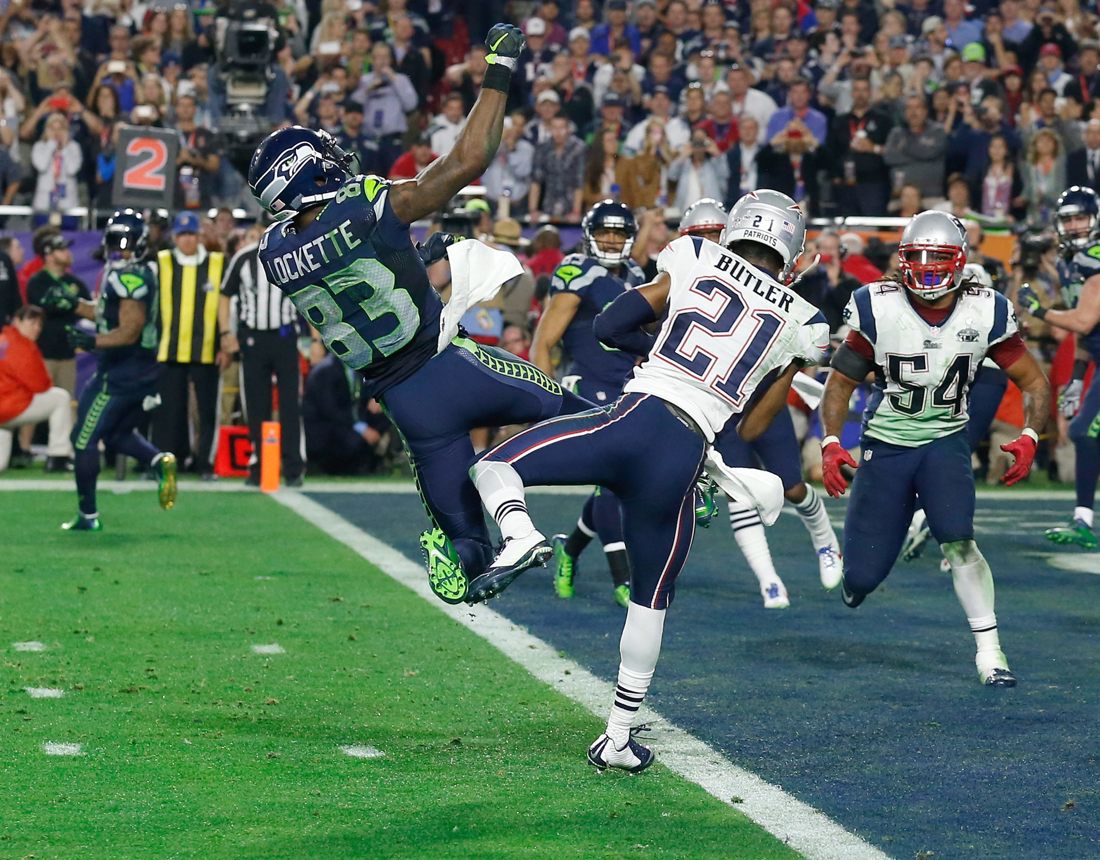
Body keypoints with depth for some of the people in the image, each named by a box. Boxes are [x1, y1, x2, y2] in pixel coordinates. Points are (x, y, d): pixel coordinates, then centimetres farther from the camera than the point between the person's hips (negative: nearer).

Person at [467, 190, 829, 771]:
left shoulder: (696, 260, 11)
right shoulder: (800, 324, 14)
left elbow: (609, 326, 13)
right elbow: (751, 428, 18)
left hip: (635, 417, -2)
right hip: (683, 458, 2)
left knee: (492, 467, 11)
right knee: (652, 597, 20)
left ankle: (519, 534, -23)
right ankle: (618, 739, 23)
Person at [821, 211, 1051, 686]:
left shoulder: (983, 312, -10)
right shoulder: (879, 309, -13)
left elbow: (1034, 382, -1)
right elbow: (841, 381, -3)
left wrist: (1029, 437, -18)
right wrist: (831, 444, -17)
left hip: (946, 442, 0)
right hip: (886, 445, 0)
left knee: (957, 540, -24)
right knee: (863, 576, -2)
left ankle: (989, 653, -16)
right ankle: (858, 574, 37)